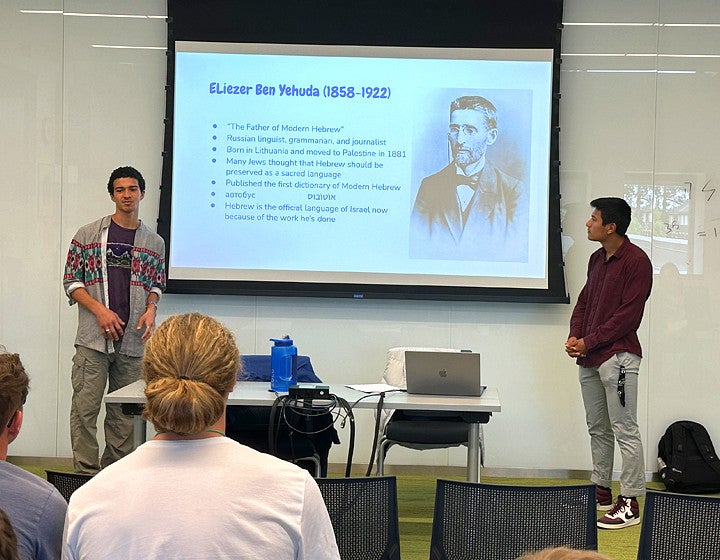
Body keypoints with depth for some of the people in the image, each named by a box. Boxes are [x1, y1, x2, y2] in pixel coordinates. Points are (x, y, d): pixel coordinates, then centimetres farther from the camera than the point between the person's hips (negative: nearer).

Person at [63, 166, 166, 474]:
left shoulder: (154, 242, 12)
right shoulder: (88, 234, 4)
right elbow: (71, 282, 4)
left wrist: (151, 309, -2)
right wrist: (99, 310, -10)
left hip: (133, 340, 3)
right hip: (93, 338, -2)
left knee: (124, 412, 7)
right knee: (86, 407, -5)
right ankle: (86, 473, 1)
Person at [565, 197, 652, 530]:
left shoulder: (636, 261, -11)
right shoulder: (597, 259, 16)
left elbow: (629, 314, -15)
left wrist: (588, 342, -15)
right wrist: (574, 337, 0)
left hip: (617, 356, -9)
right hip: (589, 357, 9)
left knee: (624, 430, -6)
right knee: (597, 429, 15)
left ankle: (629, 504, -3)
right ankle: (601, 492, 25)